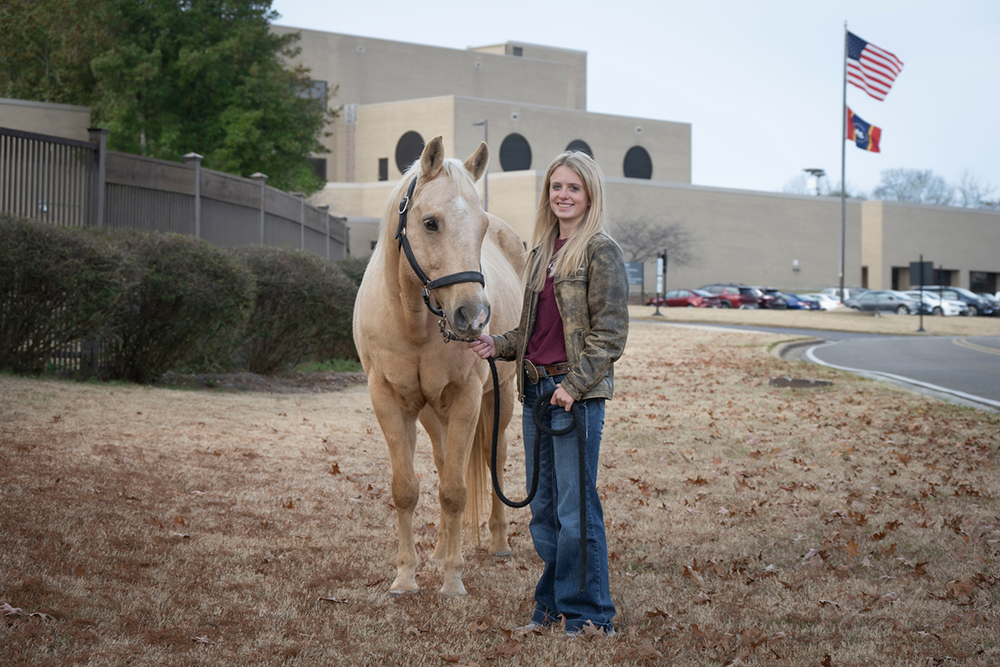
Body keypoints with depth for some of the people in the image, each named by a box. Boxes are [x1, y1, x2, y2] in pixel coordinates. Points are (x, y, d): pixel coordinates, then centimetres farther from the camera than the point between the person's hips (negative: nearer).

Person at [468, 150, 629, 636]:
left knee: (576, 508, -3)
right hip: (536, 389, 8)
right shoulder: (542, 251, 15)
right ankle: (552, 605, 24)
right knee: (543, 507, 13)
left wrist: (574, 385, -20)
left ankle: (588, 614, 6)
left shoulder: (601, 251, -8)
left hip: (577, 393, -8)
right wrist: (498, 345, 6)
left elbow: (610, 331, -13)